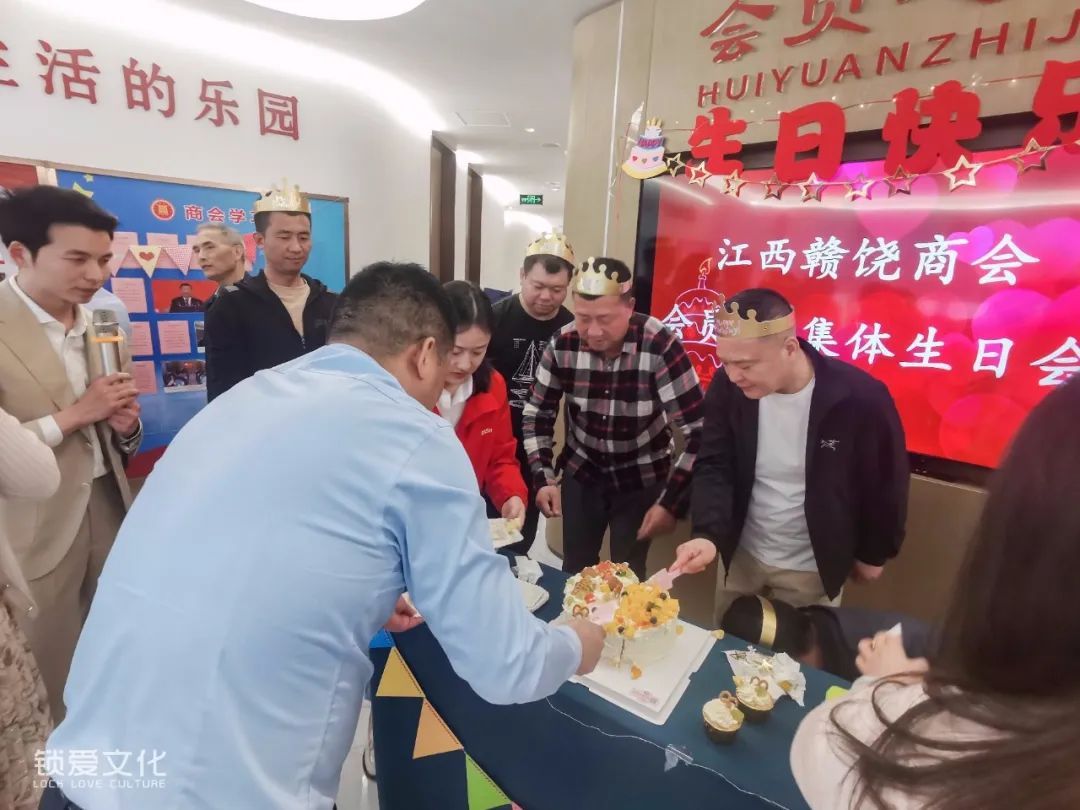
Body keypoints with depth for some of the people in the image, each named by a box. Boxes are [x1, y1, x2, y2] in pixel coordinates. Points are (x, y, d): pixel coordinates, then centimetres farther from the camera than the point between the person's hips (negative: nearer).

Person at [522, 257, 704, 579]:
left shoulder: (661, 346, -25)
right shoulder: (562, 344, -16)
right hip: (581, 472, 2)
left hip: (641, 479, -2)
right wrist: (543, 477, -11)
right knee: (575, 572, 12)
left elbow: (697, 430, -21)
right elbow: (537, 413, -4)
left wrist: (671, 501, -20)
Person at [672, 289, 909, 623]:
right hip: (741, 555, 3)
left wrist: (873, 554, 3)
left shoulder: (861, 398, -25)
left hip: (812, 569, -3)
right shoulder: (728, 387, -16)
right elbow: (714, 466, -11)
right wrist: (707, 534, -27)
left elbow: (885, 483, -10)